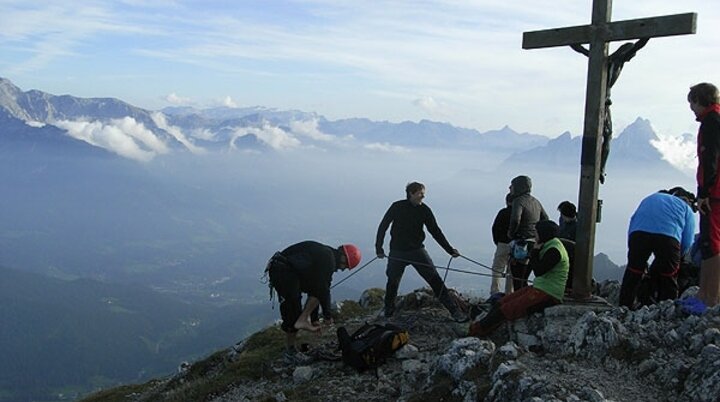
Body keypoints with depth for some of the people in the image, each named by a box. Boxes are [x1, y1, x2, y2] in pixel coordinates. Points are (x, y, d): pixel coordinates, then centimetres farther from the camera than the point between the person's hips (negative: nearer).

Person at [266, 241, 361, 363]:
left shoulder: (326, 254, 17)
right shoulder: (327, 259, -13)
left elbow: (316, 287, 22)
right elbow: (323, 289, -13)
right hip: (282, 271, -10)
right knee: (293, 312, -2)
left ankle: (302, 320, 0)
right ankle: (290, 352, 10)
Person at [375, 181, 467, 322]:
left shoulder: (424, 210, 0)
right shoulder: (397, 207, -6)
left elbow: (435, 231, 5)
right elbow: (383, 227, 1)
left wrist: (450, 250, 2)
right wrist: (379, 248, -3)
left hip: (417, 250, 1)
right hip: (397, 251, -1)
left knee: (435, 280, -7)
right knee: (393, 282, 7)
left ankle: (455, 310, -7)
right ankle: (388, 310, 32)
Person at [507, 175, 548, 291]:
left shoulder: (519, 201, -11)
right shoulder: (536, 202, 15)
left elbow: (515, 219, -27)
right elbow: (545, 219, 23)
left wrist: (511, 233, -10)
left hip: (521, 245, -9)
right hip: (535, 244, 9)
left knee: (517, 281, -5)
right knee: (524, 279, 16)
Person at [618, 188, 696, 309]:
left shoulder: (649, 198, 40)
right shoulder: (686, 208, 31)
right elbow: (687, 242, 16)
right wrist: (676, 258, 33)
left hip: (638, 232, 2)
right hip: (668, 234, -2)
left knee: (633, 271, 14)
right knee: (668, 276, 14)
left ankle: (625, 306, 17)